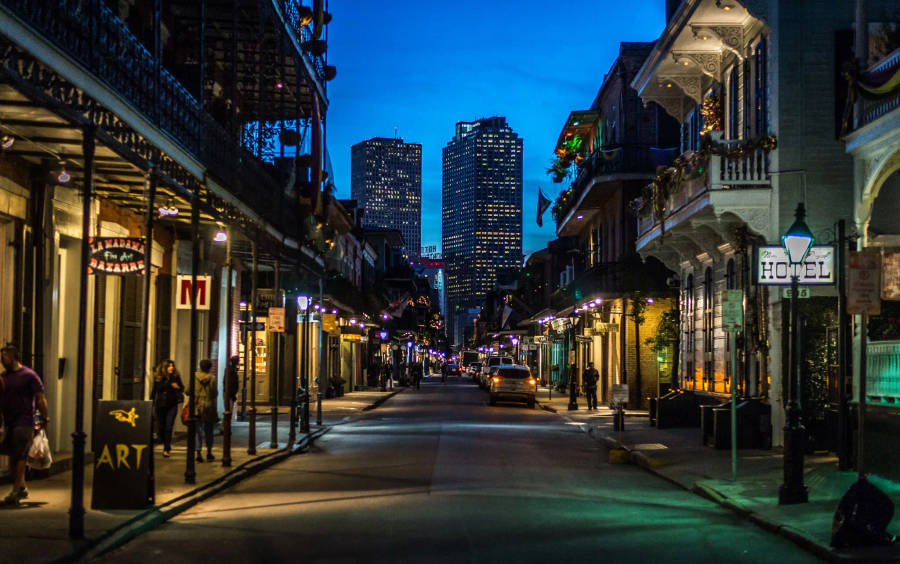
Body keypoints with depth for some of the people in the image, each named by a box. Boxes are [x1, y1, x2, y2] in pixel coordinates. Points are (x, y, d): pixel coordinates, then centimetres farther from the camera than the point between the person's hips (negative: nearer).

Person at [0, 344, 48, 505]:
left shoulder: (29, 375, -8)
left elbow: (40, 399, -6)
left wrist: (44, 419, -7)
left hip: (24, 422, -7)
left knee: (20, 455, -6)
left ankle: (16, 490, -5)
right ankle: (22, 487, 22)